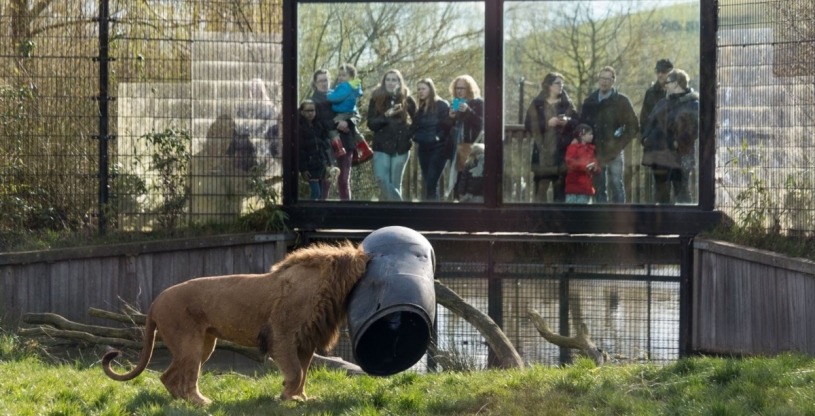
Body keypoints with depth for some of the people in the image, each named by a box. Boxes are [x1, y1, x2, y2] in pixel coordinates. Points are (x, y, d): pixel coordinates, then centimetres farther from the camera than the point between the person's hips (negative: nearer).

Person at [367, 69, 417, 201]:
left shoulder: (407, 100, 4)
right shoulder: (376, 99, 4)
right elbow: (371, 124, -3)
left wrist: (409, 134, -6)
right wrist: (386, 115, -17)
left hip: (401, 147, 0)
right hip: (381, 146, 0)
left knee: (395, 183, 1)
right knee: (381, 179, -18)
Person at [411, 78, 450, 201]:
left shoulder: (442, 105, -4)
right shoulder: (420, 109, 16)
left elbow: (446, 125, -11)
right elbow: (415, 127, 17)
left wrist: (438, 137, -18)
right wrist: (415, 136, -2)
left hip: (438, 148, -7)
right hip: (423, 149, 7)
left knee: (431, 183, -15)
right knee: (428, 184, 7)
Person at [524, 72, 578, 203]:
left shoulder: (567, 104, 10)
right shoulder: (537, 104, 4)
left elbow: (577, 123, 5)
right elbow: (529, 125, -5)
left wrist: (567, 122, -15)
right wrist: (547, 123, -16)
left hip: (561, 152, 2)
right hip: (542, 152, -2)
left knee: (560, 187, 5)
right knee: (541, 188, -3)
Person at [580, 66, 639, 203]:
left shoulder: (621, 101, 0)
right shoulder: (590, 102, 9)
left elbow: (633, 126, 1)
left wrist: (619, 144, -5)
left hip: (614, 152, -3)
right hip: (596, 152, 3)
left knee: (616, 185, -7)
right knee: (599, 188, 5)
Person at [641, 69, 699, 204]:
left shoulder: (692, 103, -8)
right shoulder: (664, 103, 17)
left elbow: (694, 128, -18)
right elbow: (650, 122, 23)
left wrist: (679, 143, -20)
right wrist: (646, 139, 7)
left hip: (679, 157, -8)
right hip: (660, 157, 8)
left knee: (682, 196, -4)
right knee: (661, 196, 13)